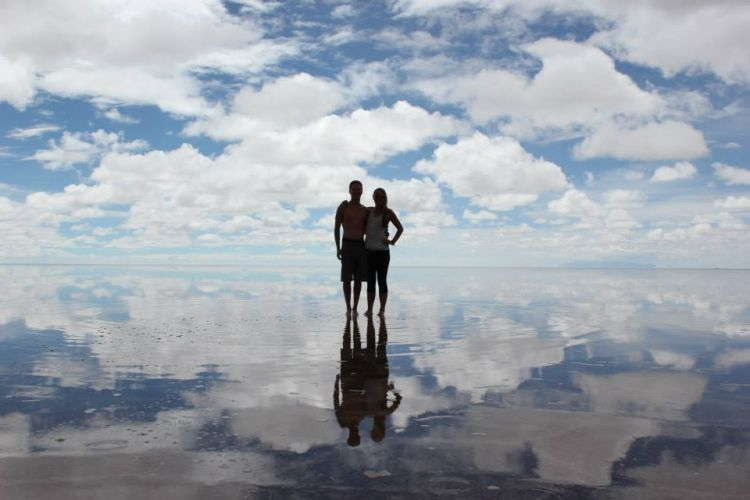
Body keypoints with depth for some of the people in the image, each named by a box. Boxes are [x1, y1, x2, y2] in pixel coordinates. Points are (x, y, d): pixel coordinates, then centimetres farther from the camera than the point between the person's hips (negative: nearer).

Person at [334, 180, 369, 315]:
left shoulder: (365, 210, 12)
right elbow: (336, 228, -2)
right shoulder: (343, 207, 0)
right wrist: (338, 248, -9)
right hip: (347, 245, -3)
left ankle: (355, 308, 10)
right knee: (346, 279, -5)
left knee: (358, 279, 3)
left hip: (361, 246, 3)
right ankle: (348, 308, 5)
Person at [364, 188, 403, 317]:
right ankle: (369, 309, 8)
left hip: (382, 251, -4)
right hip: (369, 251, 4)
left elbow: (400, 228, 3)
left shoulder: (388, 212, 1)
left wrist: (392, 241, -7)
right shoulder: (369, 211, 11)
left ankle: (382, 309, 5)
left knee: (382, 281, 1)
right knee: (370, 282, 5)